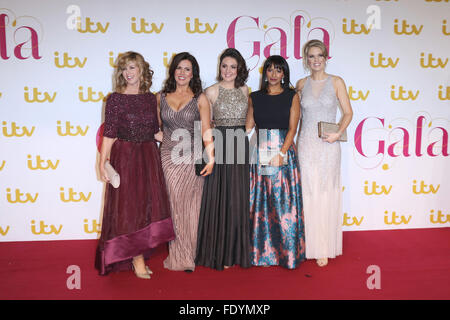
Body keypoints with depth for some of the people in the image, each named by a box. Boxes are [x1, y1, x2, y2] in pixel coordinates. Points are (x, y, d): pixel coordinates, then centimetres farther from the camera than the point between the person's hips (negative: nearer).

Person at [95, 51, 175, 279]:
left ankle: (138, 255, 22)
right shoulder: (115, 99, -4)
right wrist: (102, 162, -13)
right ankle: (137, 258, 12)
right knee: (129, 206, 0)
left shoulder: (151, 98, 8)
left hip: (149, 157, 5)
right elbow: (109, 134, -7)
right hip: (125, 157, -4)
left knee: (148, 204, 7)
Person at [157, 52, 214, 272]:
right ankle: (178, 257, 18)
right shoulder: (161, 97, 10)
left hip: (191, 159, -1)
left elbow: (206, 131, -4)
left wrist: (211, 158, -13)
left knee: (189, 208, 4)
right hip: (168, 158, 2)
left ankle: (188, 257, 20)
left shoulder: (200, 99, 3)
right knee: (173, 206, 3)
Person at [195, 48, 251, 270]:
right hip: (220, 147, -3)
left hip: (241, 146, 3)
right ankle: (220, 253, 13)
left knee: (239, 199, 7)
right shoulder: (211, 91, 1)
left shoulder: (244, 90, 11)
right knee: (220, 198, 1)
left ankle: (238, 250, 20)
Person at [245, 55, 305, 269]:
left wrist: (281, 154, -14)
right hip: (260, 154, 2)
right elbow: (248, 126, 9)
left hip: (284, 153, -2)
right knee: (260, 202, 5)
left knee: (283, 202, 0)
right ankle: (261, 252, 18)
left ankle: (287, 252, 14)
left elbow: (292, 128, -3)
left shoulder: (292, 96, 4)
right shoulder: (255, 97, 10)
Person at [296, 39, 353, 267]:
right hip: (306, 144, 2)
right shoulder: (302, 84, 8)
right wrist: (294, 141, 6)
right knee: (309, 192, 2)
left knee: (327, 193, 2)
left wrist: (338, 133, -12)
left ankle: (325, 247, 13)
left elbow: (347, 112, 4)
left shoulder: (336, 82, 3)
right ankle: (310, 245, 14)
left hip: (328, 145, -1)